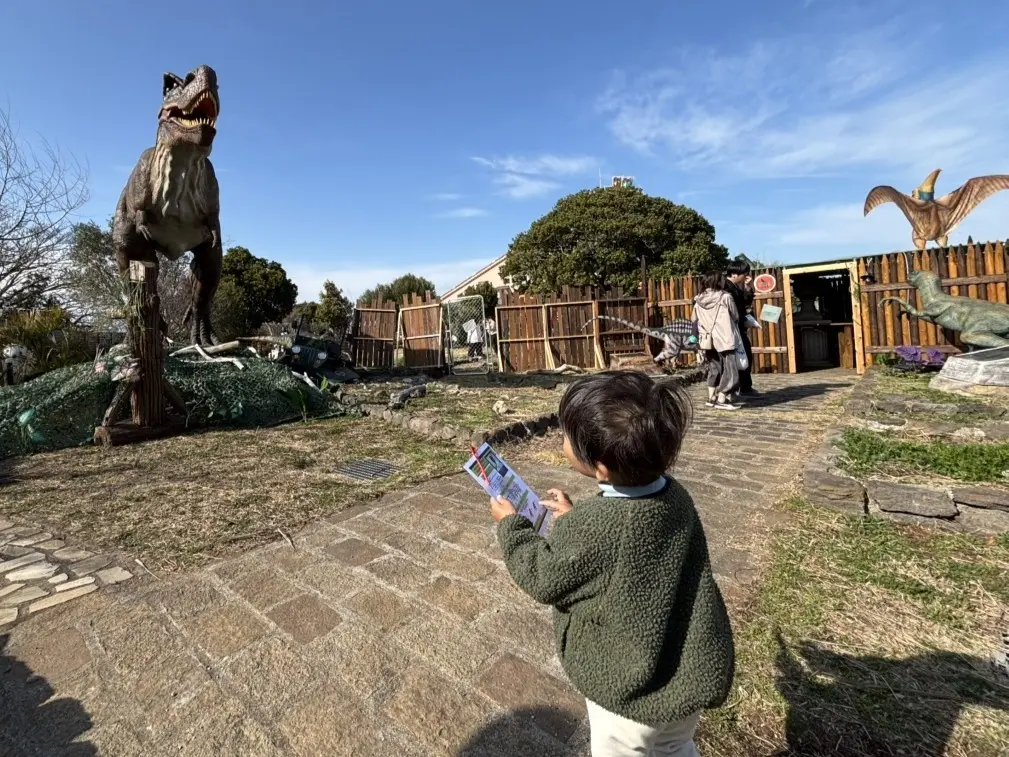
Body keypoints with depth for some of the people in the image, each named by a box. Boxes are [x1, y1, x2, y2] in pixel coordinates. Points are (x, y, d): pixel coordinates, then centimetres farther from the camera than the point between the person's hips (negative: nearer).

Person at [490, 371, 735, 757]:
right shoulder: (674, 494, -13)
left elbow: (544, 578, -15)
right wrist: (574, 519, 5)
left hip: (629, 690, -5)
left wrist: (510, 523, -3)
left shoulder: (589, 527, -36)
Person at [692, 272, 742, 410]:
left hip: (707, 340, 5)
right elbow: (736, 317, 3)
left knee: (713, 368, 16)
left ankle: (711, 398, 18)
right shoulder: (725, 297, -6)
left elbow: (694, 321, 7)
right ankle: (722, 400, -2)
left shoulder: (698, 301, 4)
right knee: (729, 368, 2)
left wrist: (698, 340, 16)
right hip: (724, 339, -5)